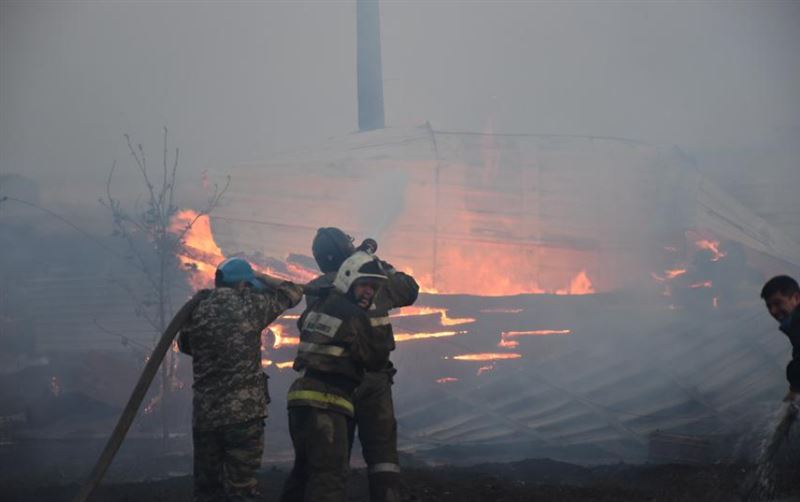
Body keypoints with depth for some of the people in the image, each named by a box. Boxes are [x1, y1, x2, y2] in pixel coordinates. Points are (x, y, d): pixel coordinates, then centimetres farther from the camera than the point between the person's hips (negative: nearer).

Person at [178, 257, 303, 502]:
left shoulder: (196, 313, 5)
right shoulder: (249, 306, -5)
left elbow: (184, 344, 25)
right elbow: (292, 292, 9)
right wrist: (261, 279, 21)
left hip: (204, 417, 4)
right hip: (243, 414, -4)